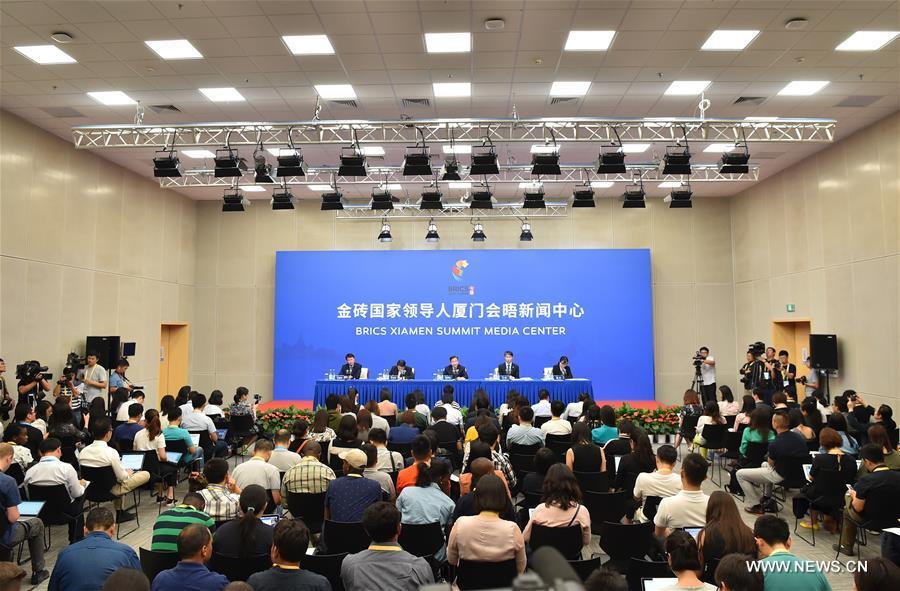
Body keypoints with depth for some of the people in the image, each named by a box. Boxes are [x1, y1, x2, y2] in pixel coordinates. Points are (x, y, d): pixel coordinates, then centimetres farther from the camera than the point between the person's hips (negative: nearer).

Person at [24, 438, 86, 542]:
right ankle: (76, 540, 33)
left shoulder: (30, 471, -9)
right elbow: (76, 493, -10)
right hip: (63, 513, -4)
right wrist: (81, 485, 12)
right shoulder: (67, 468, -18)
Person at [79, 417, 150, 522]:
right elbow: (121, 477, -18)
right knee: (145, 475, 2)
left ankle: (119, 512, 36)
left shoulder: (83, 451, -7)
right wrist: (128, 474, 6)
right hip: (109, 491, -7)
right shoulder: (111, 452, -24)